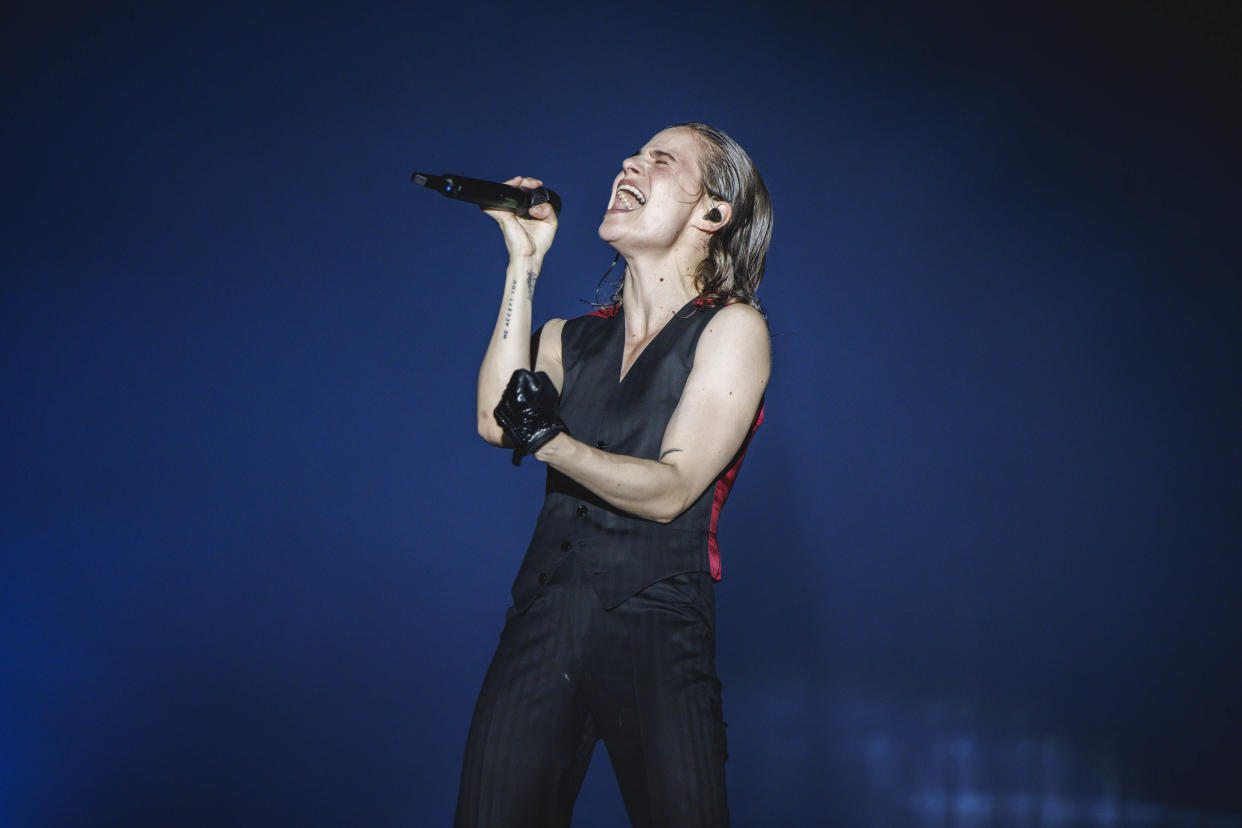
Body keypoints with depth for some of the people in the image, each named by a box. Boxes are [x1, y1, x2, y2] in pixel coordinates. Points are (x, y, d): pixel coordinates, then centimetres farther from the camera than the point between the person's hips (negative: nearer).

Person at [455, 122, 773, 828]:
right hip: (543, 619, 4)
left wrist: (552, 441, -25)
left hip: (657, 630, -3)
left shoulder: (731, 328, 2)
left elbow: (670, 489, -8)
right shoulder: (571, 338, 16)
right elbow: (496, 420, -4)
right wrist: (525, 266, -1)